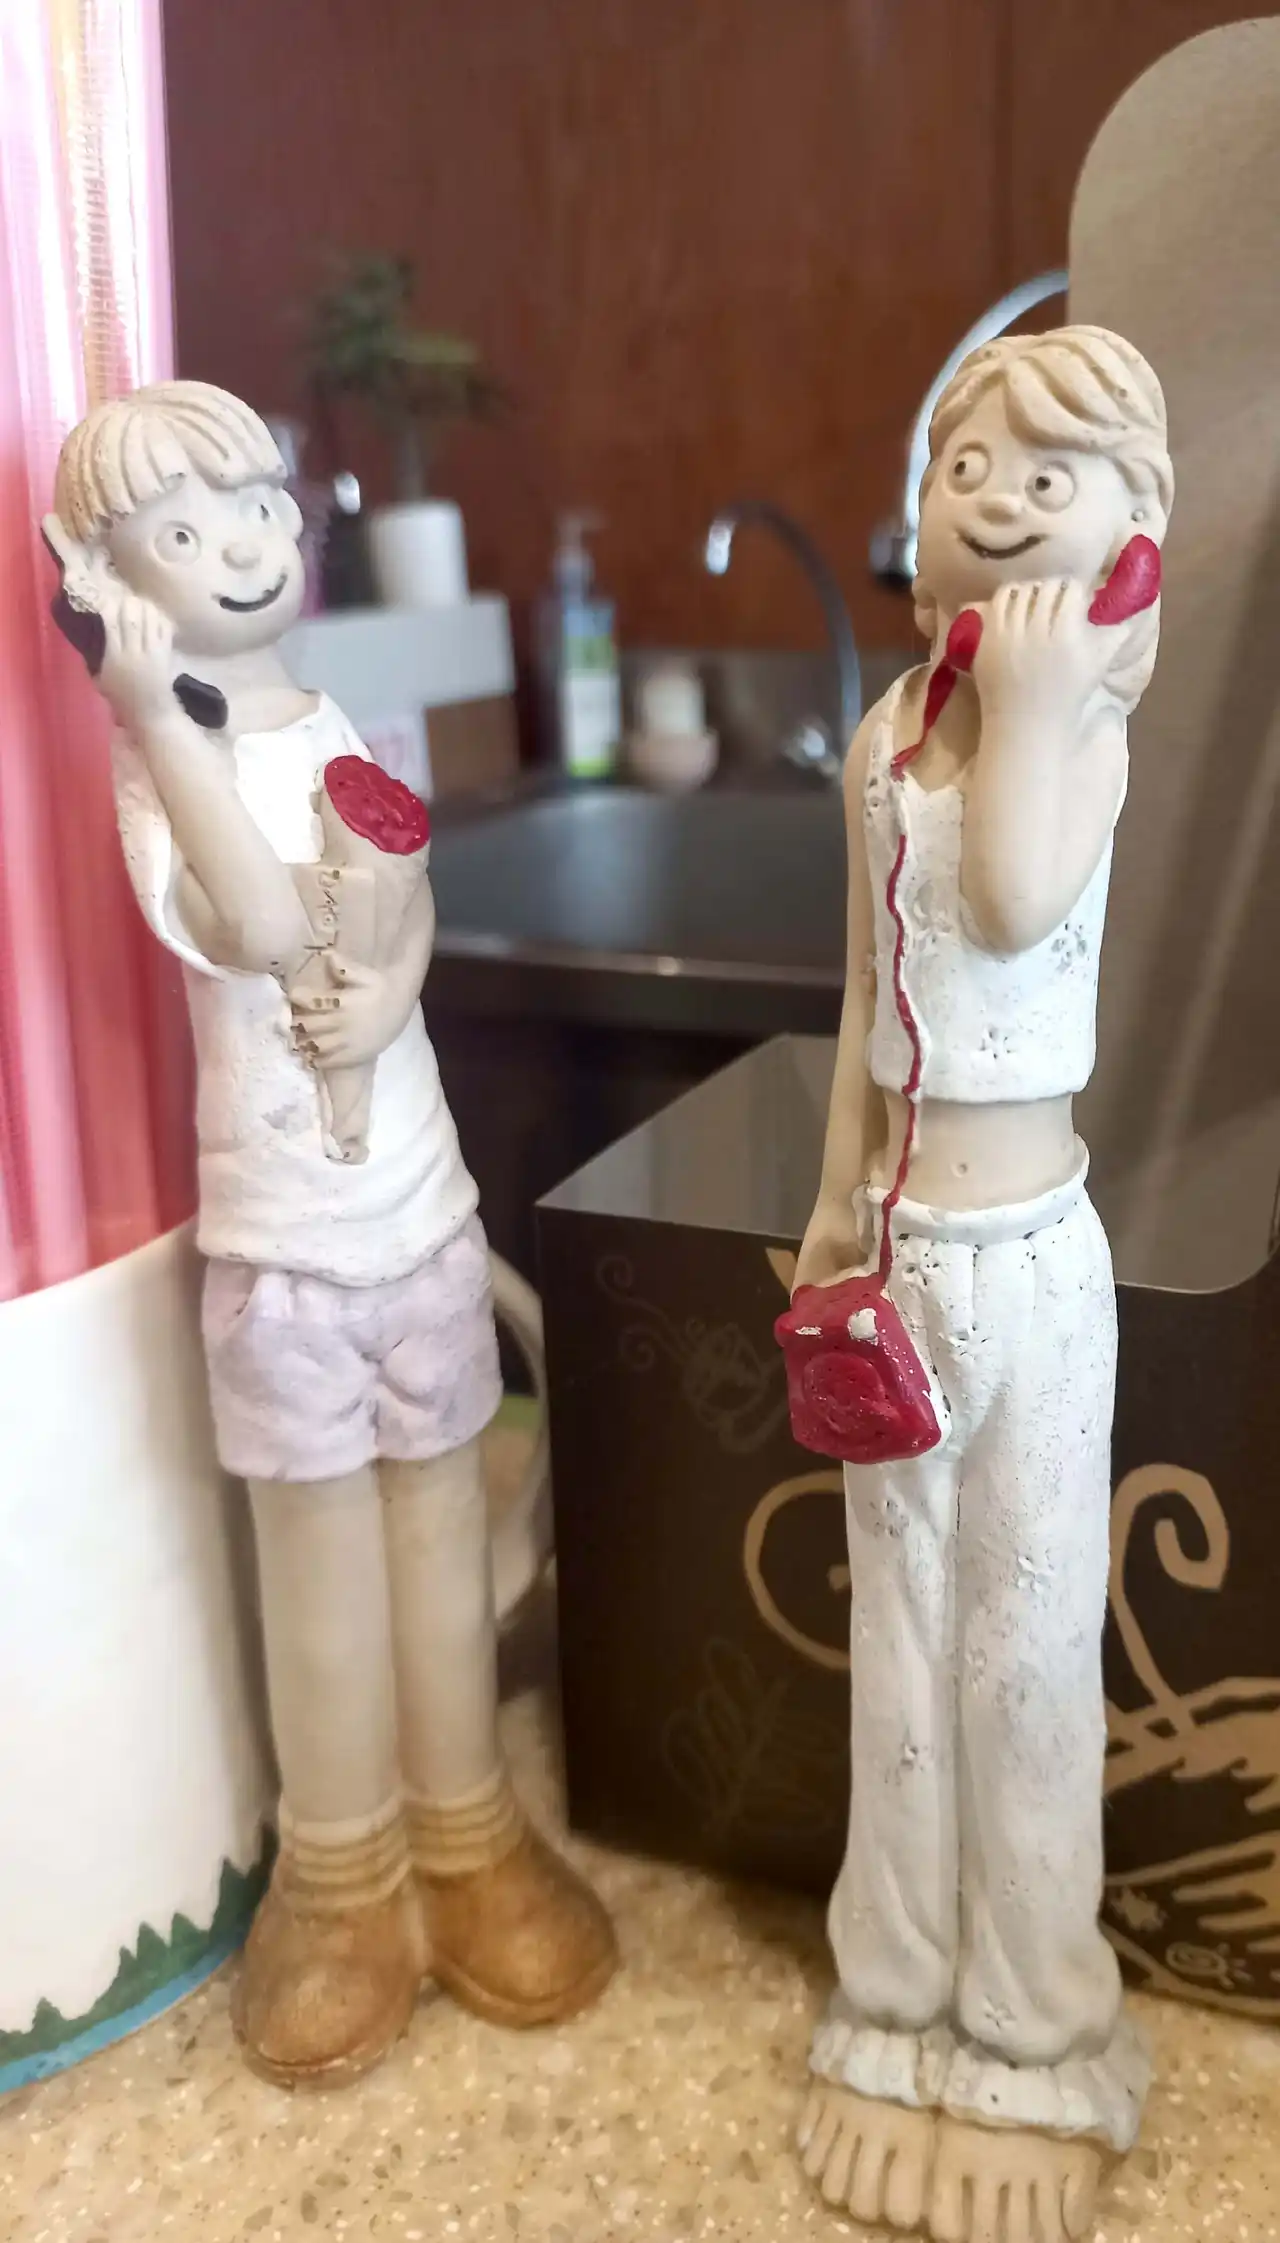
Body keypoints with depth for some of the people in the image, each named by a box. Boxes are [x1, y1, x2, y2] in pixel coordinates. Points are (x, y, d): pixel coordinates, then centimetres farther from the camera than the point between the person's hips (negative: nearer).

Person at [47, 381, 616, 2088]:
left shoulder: (339, 729, 6)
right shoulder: (162, 766, -10)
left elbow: (412, 901, 3)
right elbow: (261, 930, -27)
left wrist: (389, 995, -18)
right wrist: (158, 704, -28)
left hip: (421, 1198, 5)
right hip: (284, 1228, -5)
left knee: (443, 1516, 15)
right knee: (324, 1547, 8)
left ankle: (464, 1840, 34)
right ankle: (347, 1878, 30)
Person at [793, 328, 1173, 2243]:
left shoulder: (1084, 735, -9)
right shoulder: (887, 743, 4)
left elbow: (1014, 909, -31)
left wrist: (1025, 700, -23)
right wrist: (838, 1205, 12)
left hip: (1025, 1251, -4)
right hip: (908, 1241, 5)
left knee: (1026, 1644, 8)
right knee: (902, 1632, 15)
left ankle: (1032, 2035, 30)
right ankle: (905, 2007, 35)